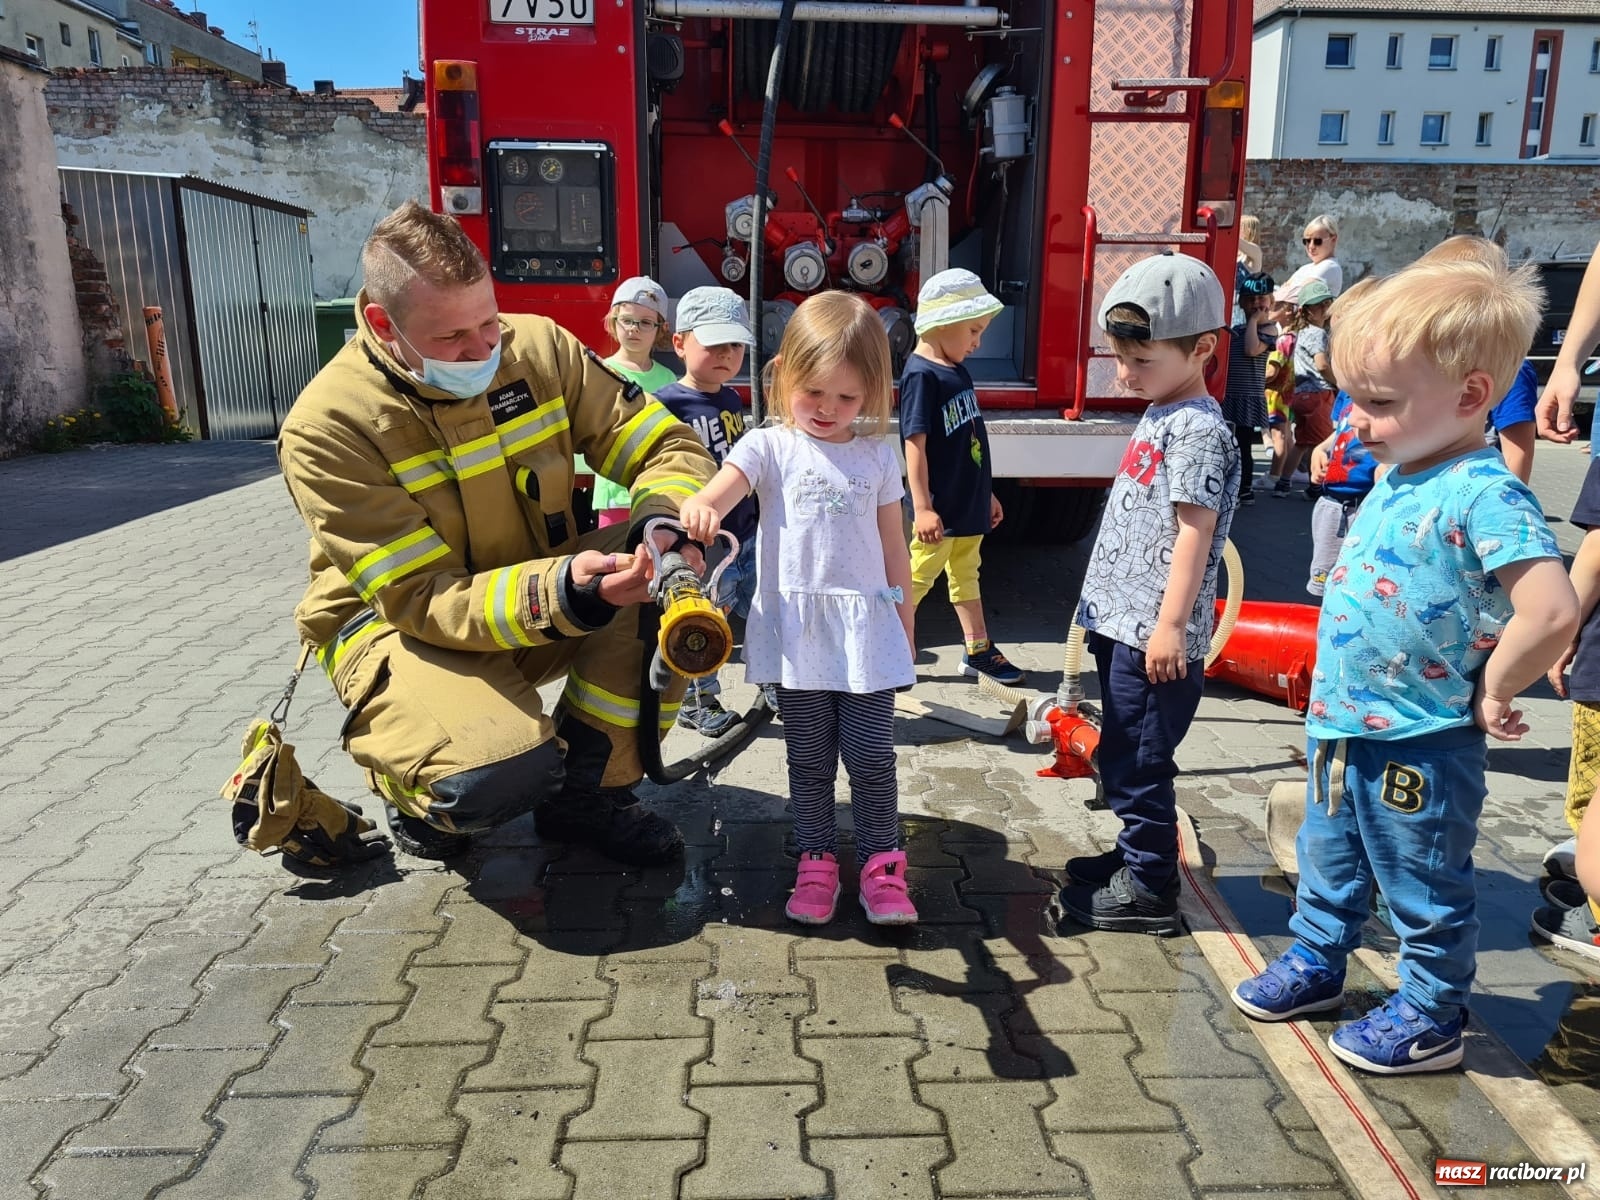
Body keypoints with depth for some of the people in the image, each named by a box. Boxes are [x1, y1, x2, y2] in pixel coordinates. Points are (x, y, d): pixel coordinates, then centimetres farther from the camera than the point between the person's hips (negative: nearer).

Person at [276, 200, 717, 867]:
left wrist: (665, 522, -31)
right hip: (399, 621, -5)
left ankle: (585, 790, -5)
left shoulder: (538, 347, -10)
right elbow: (421, 599, -25)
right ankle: (418, 789, 7)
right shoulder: (326, 428, -23)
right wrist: (561, 594, -42)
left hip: (547, 581, 5)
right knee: (502, 771, -35)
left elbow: (666, 444, -7)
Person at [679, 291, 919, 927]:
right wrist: (697, 510, -43)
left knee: (872, 758, 4)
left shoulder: (877, 456, 6)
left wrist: (904, 630, 13)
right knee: (808, 759, 11)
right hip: (798, 632, -1)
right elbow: (714, 498, -18)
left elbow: (894, 549, 11)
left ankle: (882, 864, 19)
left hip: (867, 630, 1)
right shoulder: (770, 447, -1)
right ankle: (816, 862, 25)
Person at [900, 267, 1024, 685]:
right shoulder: (921, 374, -16)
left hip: (968, 505, 9)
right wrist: (922, 508, -23)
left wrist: (987, 494, 21)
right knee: (917, 577, 3)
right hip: (940, 509, -9)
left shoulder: (958, 372, 10)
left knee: (966, 575, 18)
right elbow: (915, 445, -20)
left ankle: (978, 650, 29)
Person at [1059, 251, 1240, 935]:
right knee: (1121, 759, 19)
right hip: (1122, 623, 10)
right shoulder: (1158, 417, 14)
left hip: (1153, 634, -10)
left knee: (1138, 763, 0)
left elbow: (1195, 530, -20)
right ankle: (1136, 857, 35)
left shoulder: (1199, 430, -15)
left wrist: (1172, 624, -22)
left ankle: (1149, 891, 13)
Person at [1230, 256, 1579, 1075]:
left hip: (1419, 746, -8)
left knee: (1426, 892, 12)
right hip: (1340, 728, 9)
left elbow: (1551, 613, -34)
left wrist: (1491, 695, -19)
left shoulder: (1485, 495, -24)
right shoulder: (1395, 480, 3)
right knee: (1328, 862, 25)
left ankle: (1430, 1017, 31)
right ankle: (1315, 961, 45)